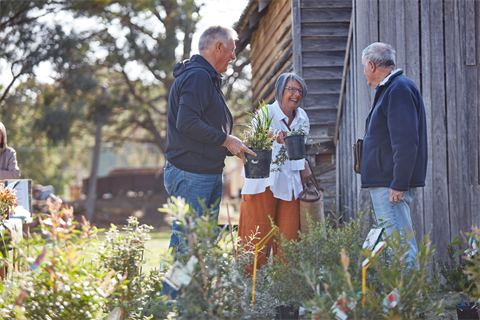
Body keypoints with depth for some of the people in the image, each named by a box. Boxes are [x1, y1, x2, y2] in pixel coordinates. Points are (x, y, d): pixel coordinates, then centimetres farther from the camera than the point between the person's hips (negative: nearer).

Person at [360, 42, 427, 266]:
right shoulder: (390, 90, 20)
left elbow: (406, 142, -22)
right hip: (385, 182, 11)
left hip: (392, 184, -11)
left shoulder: (399, 90, -13)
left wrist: (398, 184, -24)